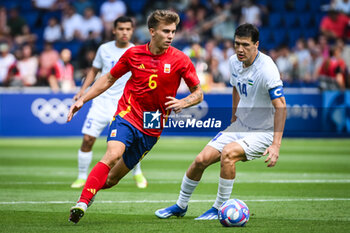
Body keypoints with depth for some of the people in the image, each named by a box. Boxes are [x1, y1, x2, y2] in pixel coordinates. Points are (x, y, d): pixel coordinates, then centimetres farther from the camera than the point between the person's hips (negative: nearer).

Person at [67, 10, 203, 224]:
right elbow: (109, 79, 13)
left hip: (152, 128, 1)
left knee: (112, 178, 5)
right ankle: (82, 203, -32)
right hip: (127, 115, -1)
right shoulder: (134, 54, 0)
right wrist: (82, 100, 7)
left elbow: (198, 93, 3)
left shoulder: (180, 60, -4)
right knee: (112, 155, -30)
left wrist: (182, 103, -18)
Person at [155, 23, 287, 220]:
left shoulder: (266, 69, -25)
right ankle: (181, 206, 19)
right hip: (239, 126, 7)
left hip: (263, 132, -7)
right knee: (201, 160, -4)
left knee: (228, 153, -32)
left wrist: (276, 145, -35)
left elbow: (281, 106, -28)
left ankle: (220, 209, -15)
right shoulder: (234, 61, -1)